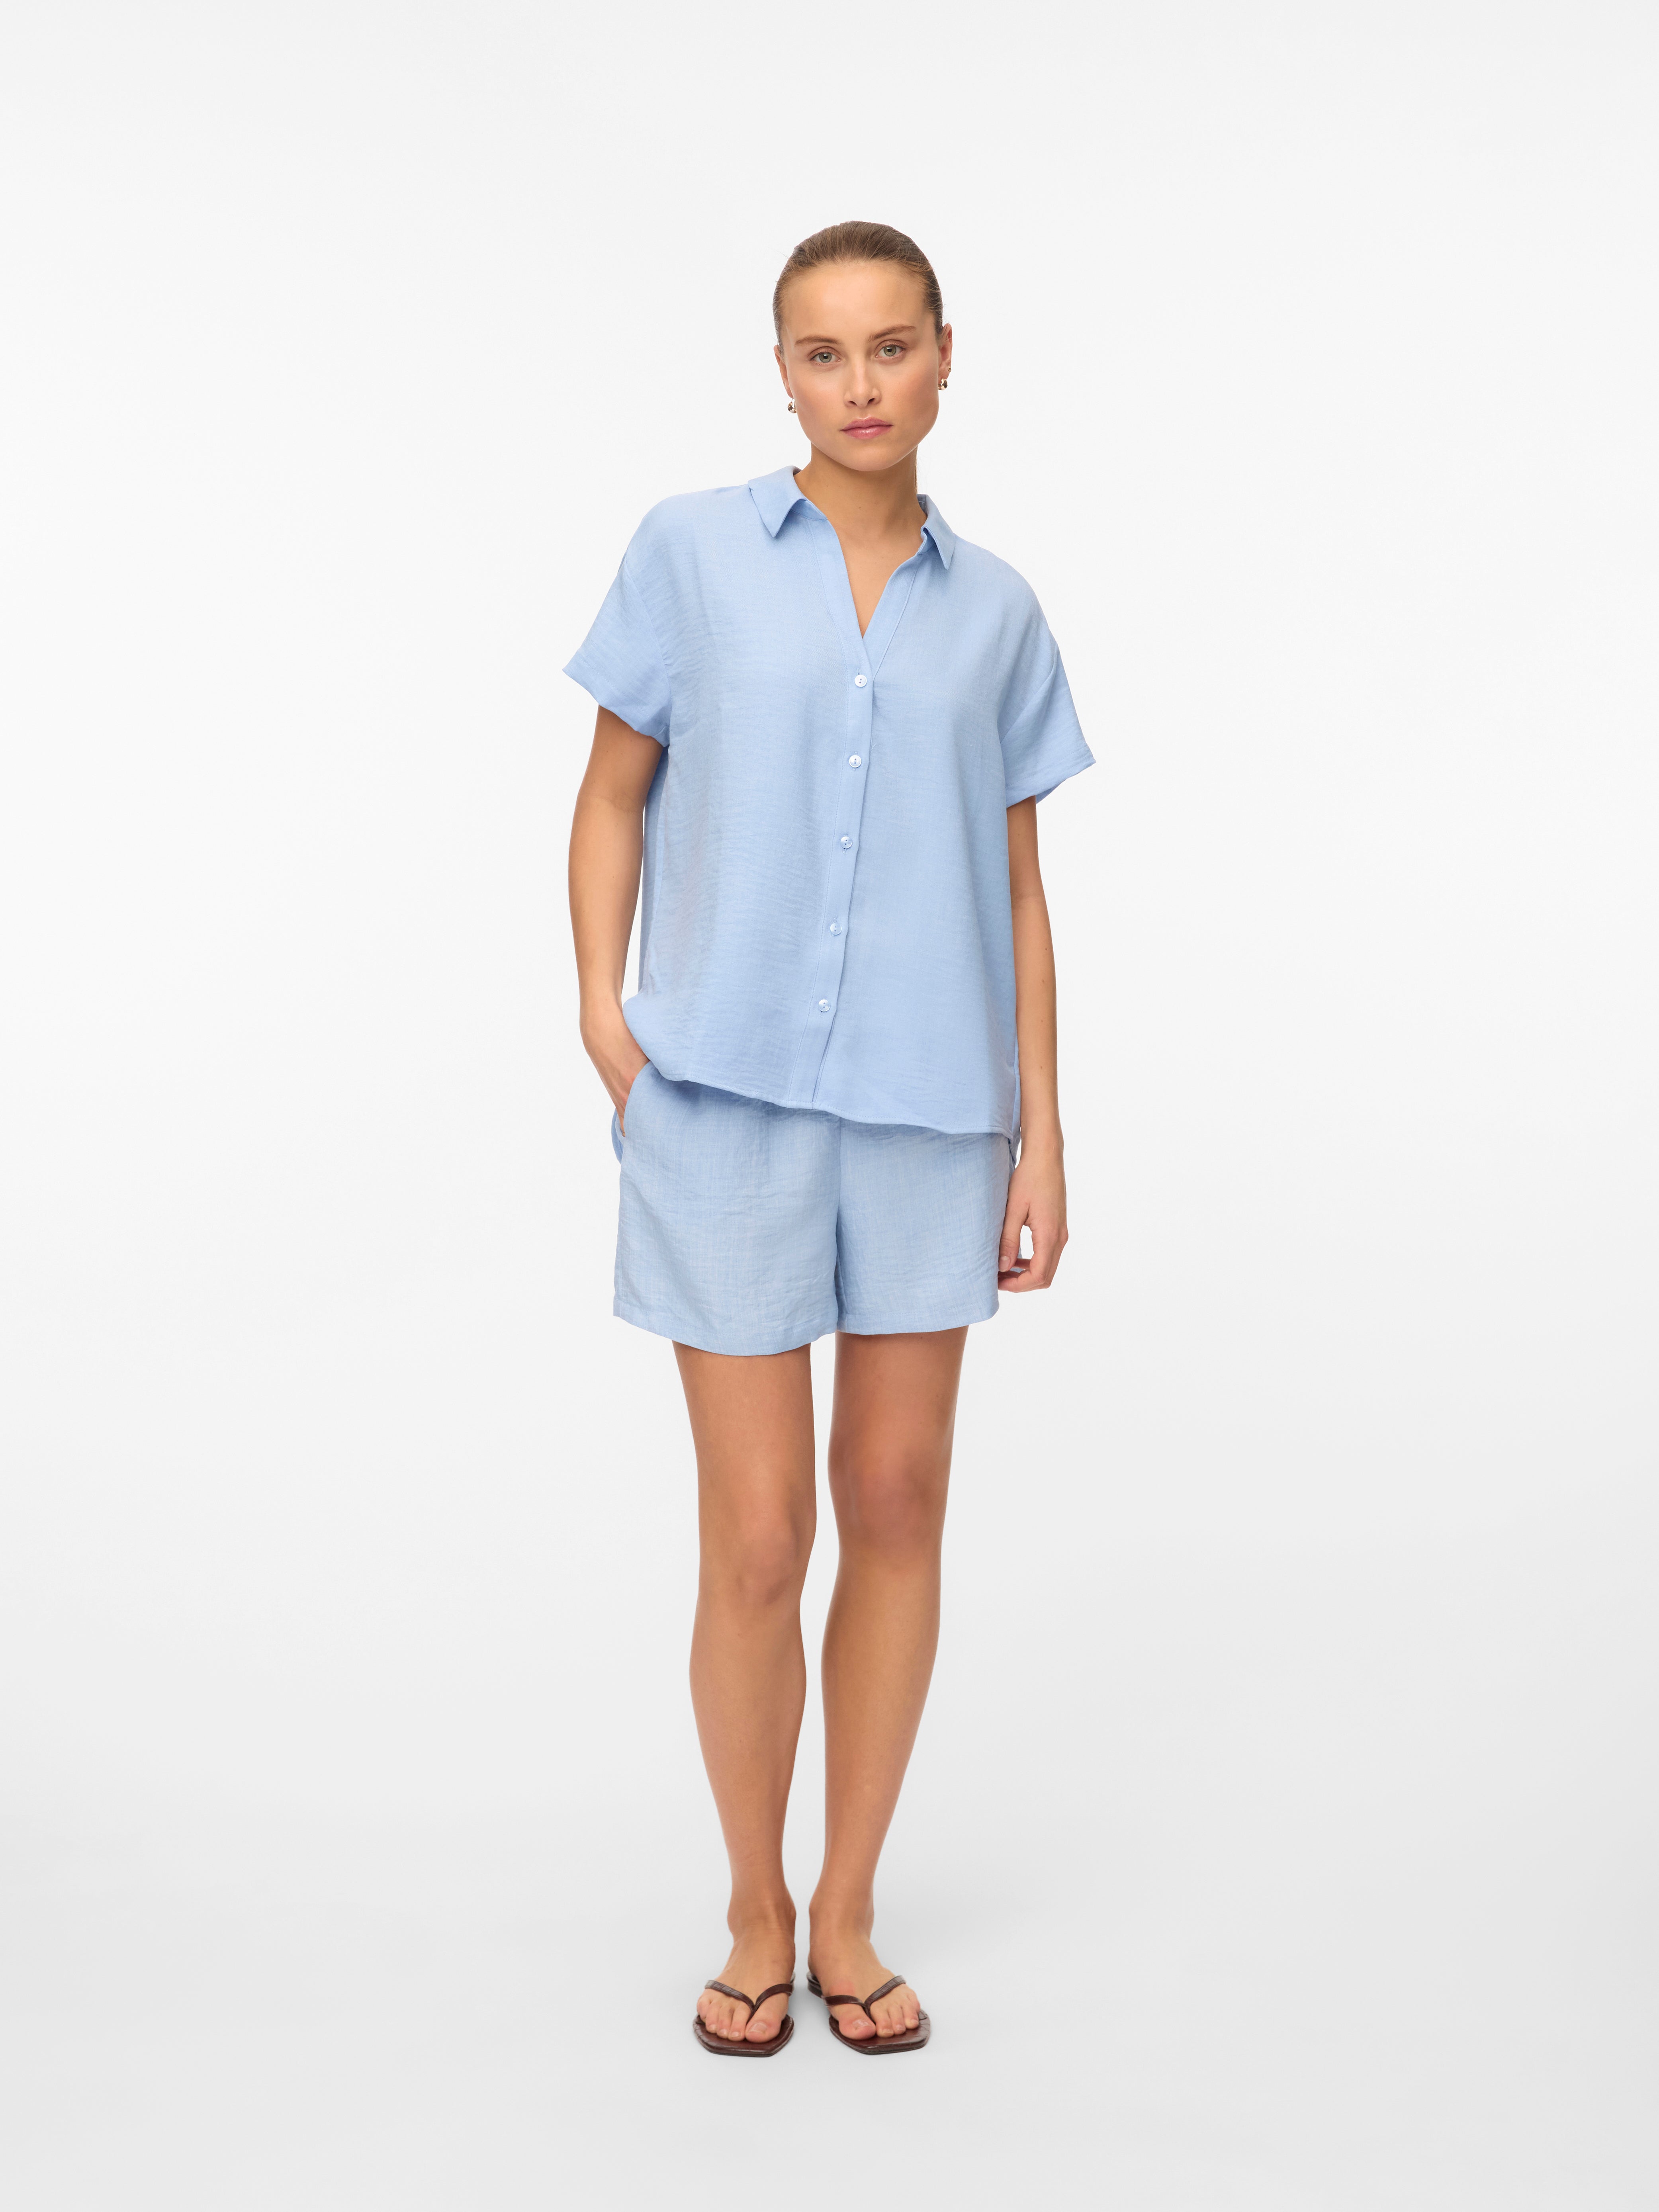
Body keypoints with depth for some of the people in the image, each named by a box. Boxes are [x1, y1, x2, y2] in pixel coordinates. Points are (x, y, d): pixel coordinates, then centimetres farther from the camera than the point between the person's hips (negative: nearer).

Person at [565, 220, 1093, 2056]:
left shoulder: (994, 611, 7)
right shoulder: (692, 553, 1)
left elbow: (1017, 888, 9)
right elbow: (614, 795, 7)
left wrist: (1041, 1134, 4)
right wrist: (601, 1009, -6)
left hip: (930, 1106, 2)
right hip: (729, 1100, -2)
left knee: (897, 1508, 8)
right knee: (757, 1537, 0)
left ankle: (849, 1917, 25)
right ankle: (756, 1919, 22)